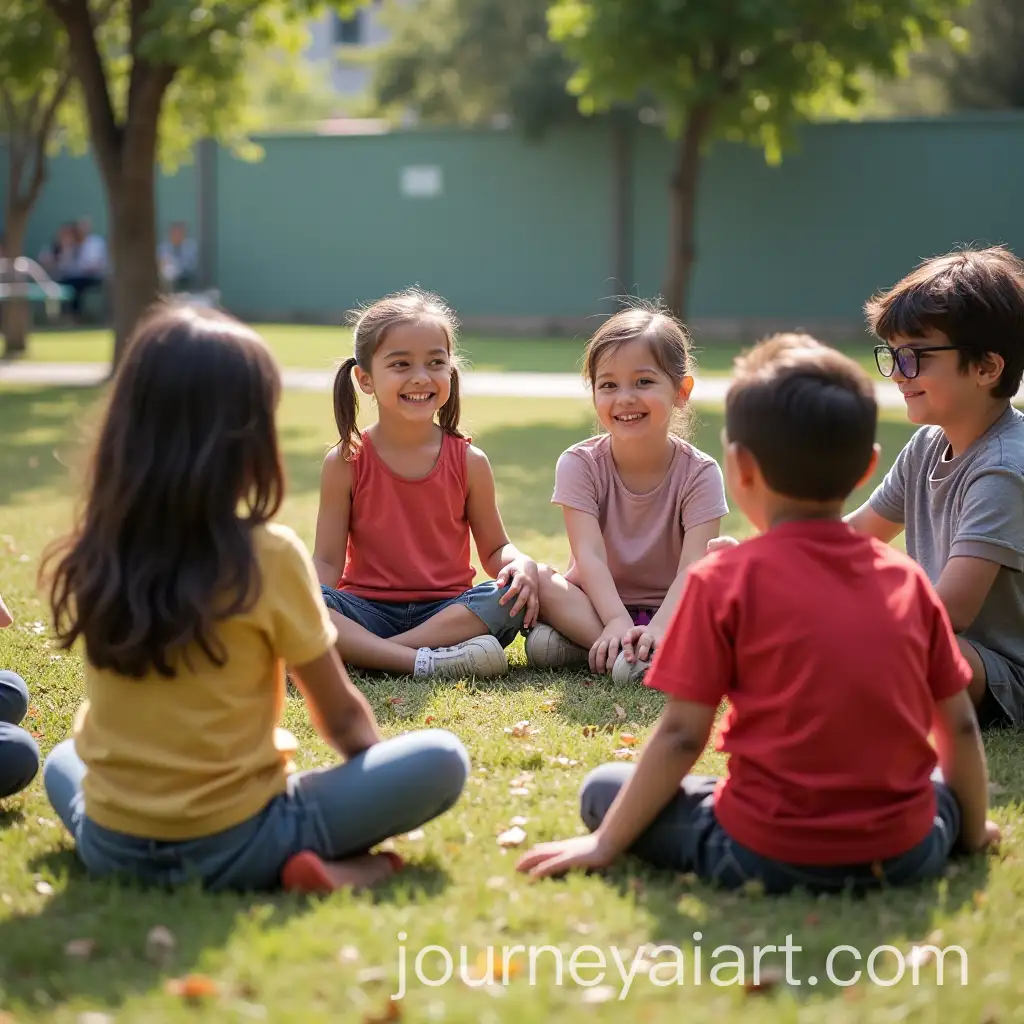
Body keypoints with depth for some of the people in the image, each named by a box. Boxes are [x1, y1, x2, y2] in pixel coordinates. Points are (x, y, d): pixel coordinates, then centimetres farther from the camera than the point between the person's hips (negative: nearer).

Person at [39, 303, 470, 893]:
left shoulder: (87, 557, -2)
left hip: (111, 848, 4)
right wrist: (377, 778, 18)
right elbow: (342, 717, -3)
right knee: (442, 760, 1)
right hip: (235, 848, -4)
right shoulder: (271, 557, -14)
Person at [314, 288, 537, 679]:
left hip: (449, 612, 1)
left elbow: (494, 549, 8)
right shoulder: (346, 463, -1)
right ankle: (426, 661, -36)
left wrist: (521, 563, -17)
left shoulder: (469, 462, 3)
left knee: (517, 594, -29)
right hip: (368, 612, -1)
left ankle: (362, 653, -28)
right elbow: (327, 561, -2)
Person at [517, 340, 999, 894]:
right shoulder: (907, 578, 5)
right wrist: (970, 831, 27)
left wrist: (606, 843, 5)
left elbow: (681, 734, -6)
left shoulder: (724, 580, -7)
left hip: (771, 858, -4)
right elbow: (960, 727, 11)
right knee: (944, 788, 36)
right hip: (904, 856, 4)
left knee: (604, 787, 14)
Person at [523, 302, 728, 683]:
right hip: (595, 605, 0)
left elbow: (694, 567, -22)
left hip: (671, 611, 0)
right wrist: (617, 622, -39)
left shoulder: (699, 473, -9)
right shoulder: (580, 464, -7)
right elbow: (590, 555, -21)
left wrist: (659, 627, -42)